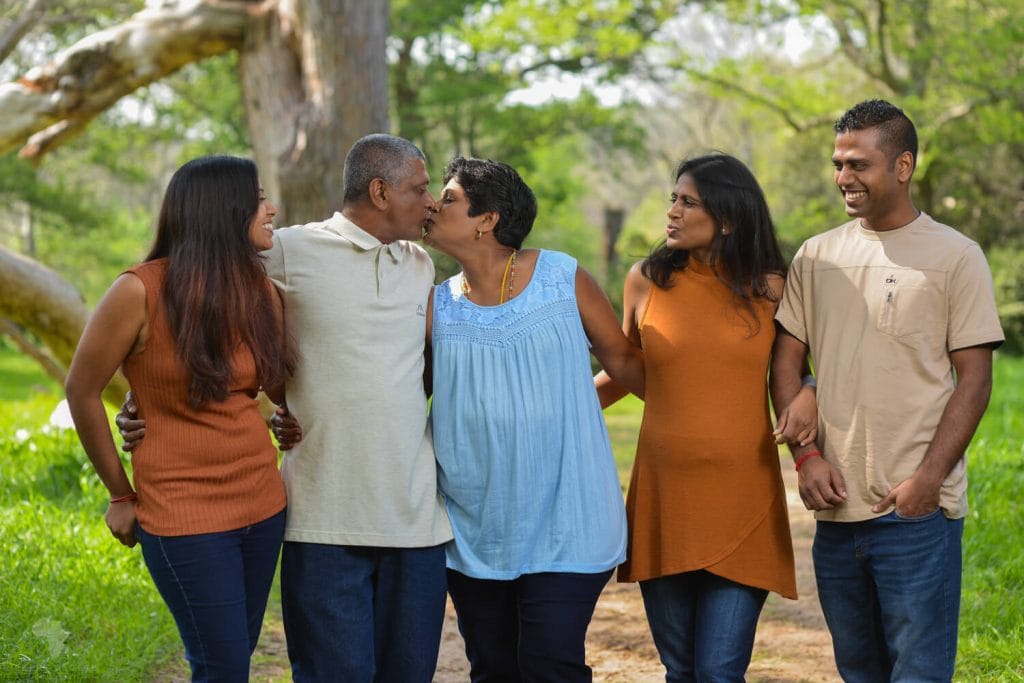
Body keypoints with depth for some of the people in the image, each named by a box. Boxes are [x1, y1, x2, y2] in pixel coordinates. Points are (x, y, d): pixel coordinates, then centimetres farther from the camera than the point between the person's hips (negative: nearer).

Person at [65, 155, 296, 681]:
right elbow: (81, 390, -3)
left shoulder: (260, 291, 3)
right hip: (185, 517, -5)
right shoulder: (141, 292, -13)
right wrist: (120, 495, 3)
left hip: (262, 504, 5)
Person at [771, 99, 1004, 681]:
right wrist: (808, 456, -3)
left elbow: (975, 379, -5)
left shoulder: (955, 256, -2)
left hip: (917, 510, -4)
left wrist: (928, 479, -14)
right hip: (836, 507, 4)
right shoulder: (816, 257, 10)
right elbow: (787, 362, 11)